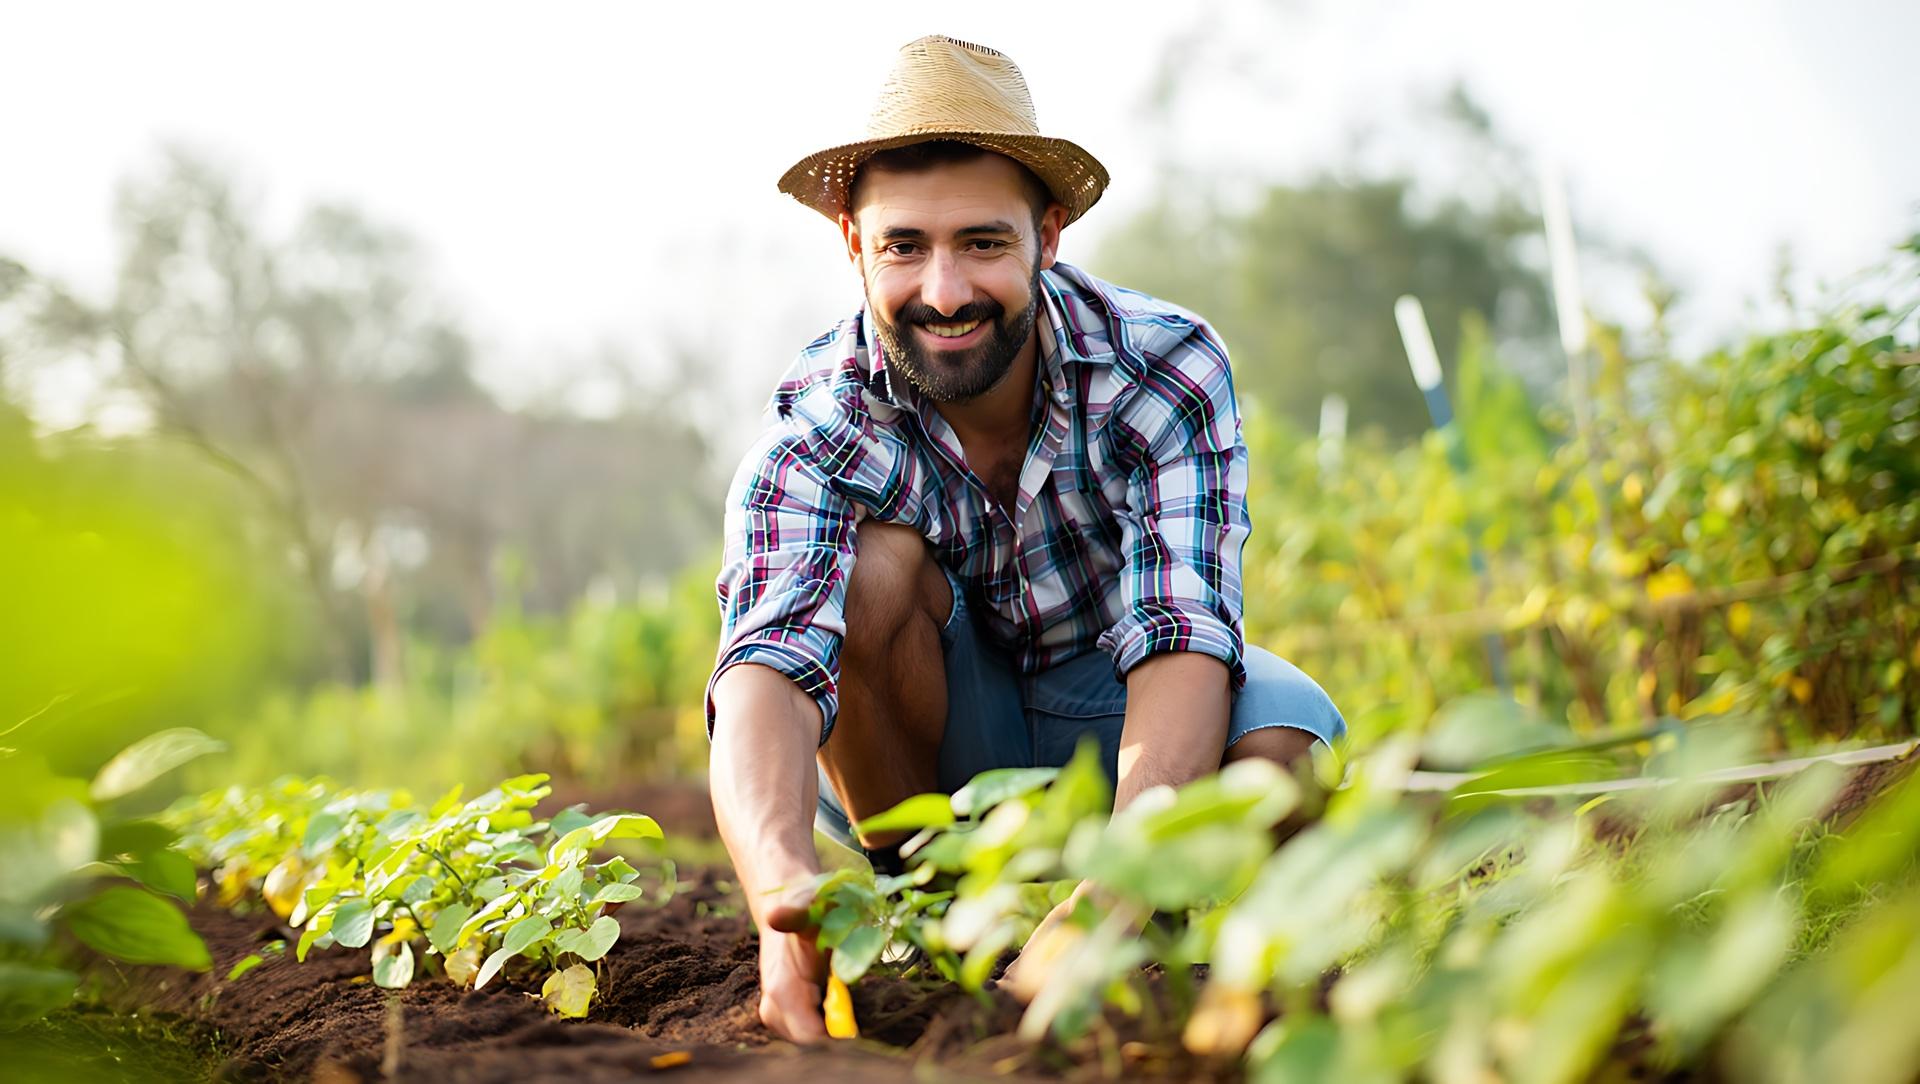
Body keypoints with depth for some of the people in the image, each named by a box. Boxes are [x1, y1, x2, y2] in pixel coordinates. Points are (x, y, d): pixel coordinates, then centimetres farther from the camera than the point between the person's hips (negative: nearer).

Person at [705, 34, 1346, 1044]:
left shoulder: (1168, 371, -25)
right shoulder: (810, 434, -25)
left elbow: (1181, 646, -36)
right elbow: (765, 672, -42)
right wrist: (783, 888, -64)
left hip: (1102, 728, 0)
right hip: (922, 756, 0)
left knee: (1285, 729, -32)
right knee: (877, 561, -31)